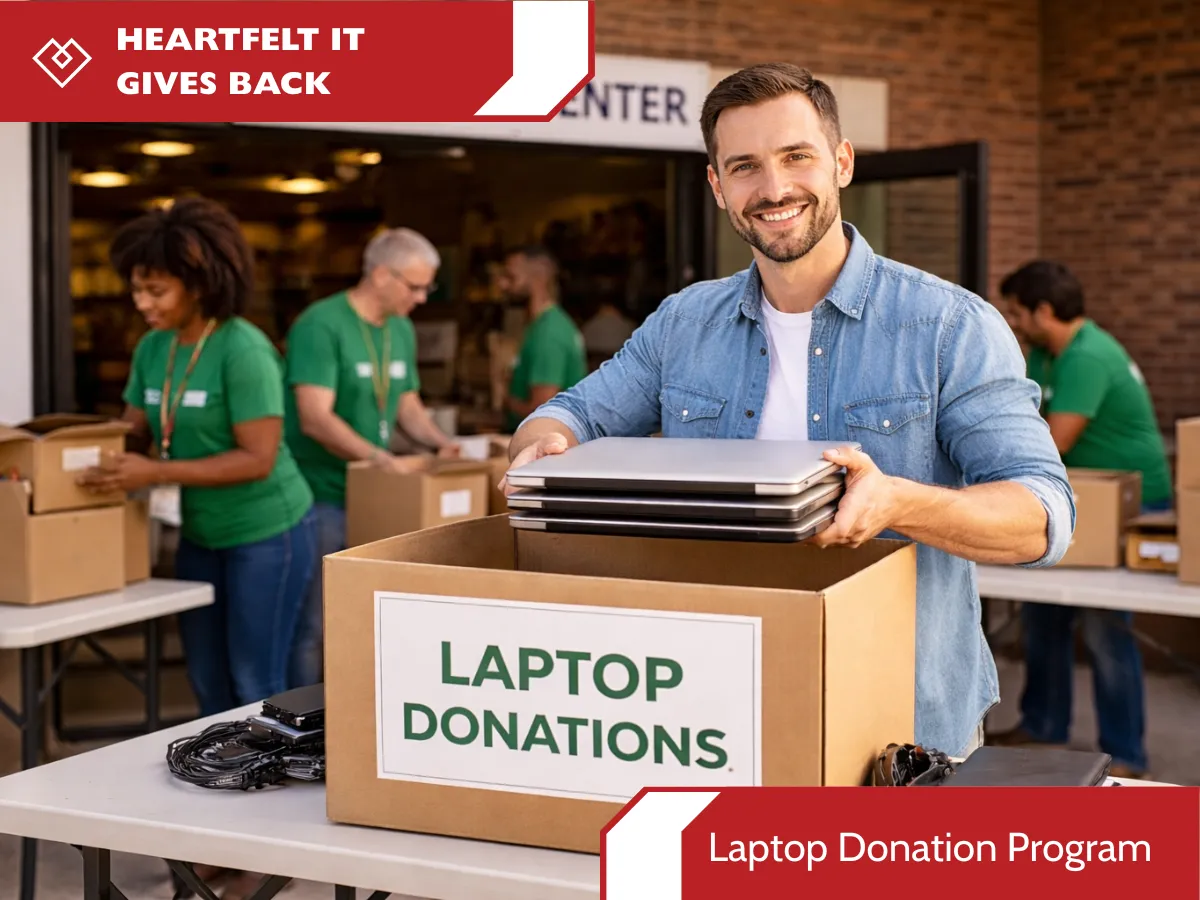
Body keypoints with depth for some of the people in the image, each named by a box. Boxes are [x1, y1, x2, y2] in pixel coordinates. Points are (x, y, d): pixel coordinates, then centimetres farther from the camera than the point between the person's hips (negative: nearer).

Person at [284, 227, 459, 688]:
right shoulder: (321, 326, -16)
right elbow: (316, 419, -24)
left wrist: (443, 442, 0)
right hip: (322, 498, -8)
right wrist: (384, 459, -32)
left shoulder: (402, 330, 9)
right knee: (312, 625, 0)